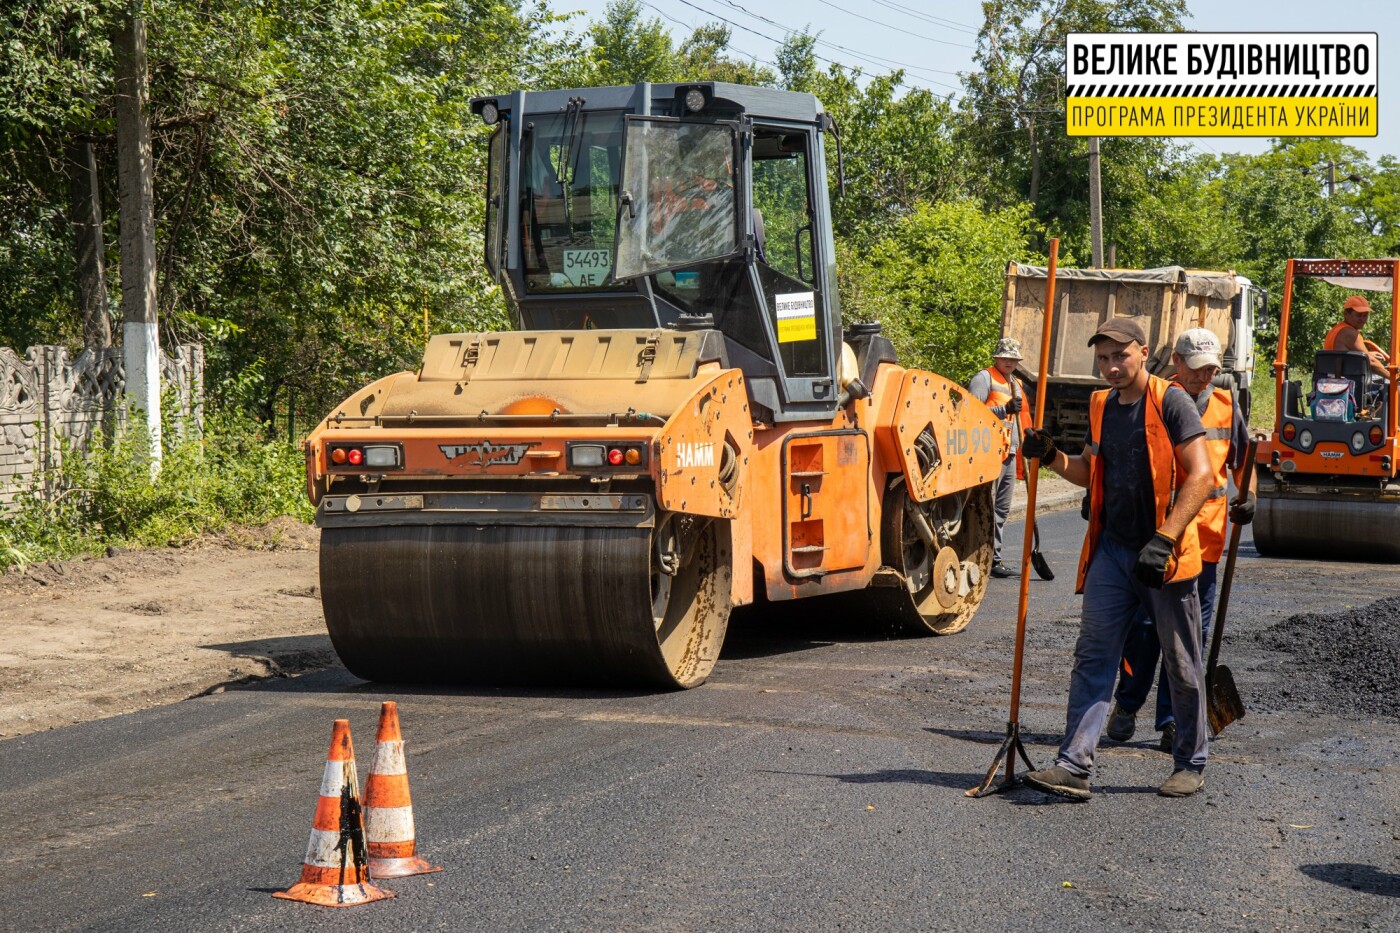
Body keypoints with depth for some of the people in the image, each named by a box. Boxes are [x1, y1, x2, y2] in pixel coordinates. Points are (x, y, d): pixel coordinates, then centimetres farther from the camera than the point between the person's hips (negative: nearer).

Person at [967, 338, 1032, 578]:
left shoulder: (1016, 384, 23)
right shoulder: (985, 378, -3)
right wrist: (1005, 409, -22)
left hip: (1009, 455, 9)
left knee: (1002, 509, 11)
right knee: (986, 507, -9)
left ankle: (994, 559, 16)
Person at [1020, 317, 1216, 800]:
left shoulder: (1171, 402, -9)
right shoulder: (1101, 406, 12)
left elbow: (1200, 476, -16)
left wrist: (1163, 540, -23)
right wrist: (1051, 458, 5)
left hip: (1165, 555, -6)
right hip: (1111, 549, 6)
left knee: (1181, 664, 6)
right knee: (1092, 657, -2)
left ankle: (1190, 765, 19)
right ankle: (1074, 765, -5)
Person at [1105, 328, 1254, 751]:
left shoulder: (1226, 406, 9)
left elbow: (1242, 461, 20)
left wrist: (1246, 498, 3)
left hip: (1204, 539, 3)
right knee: (1144, 626, 0)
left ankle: (1172, 719, 11)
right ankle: (1127, 705, 20)